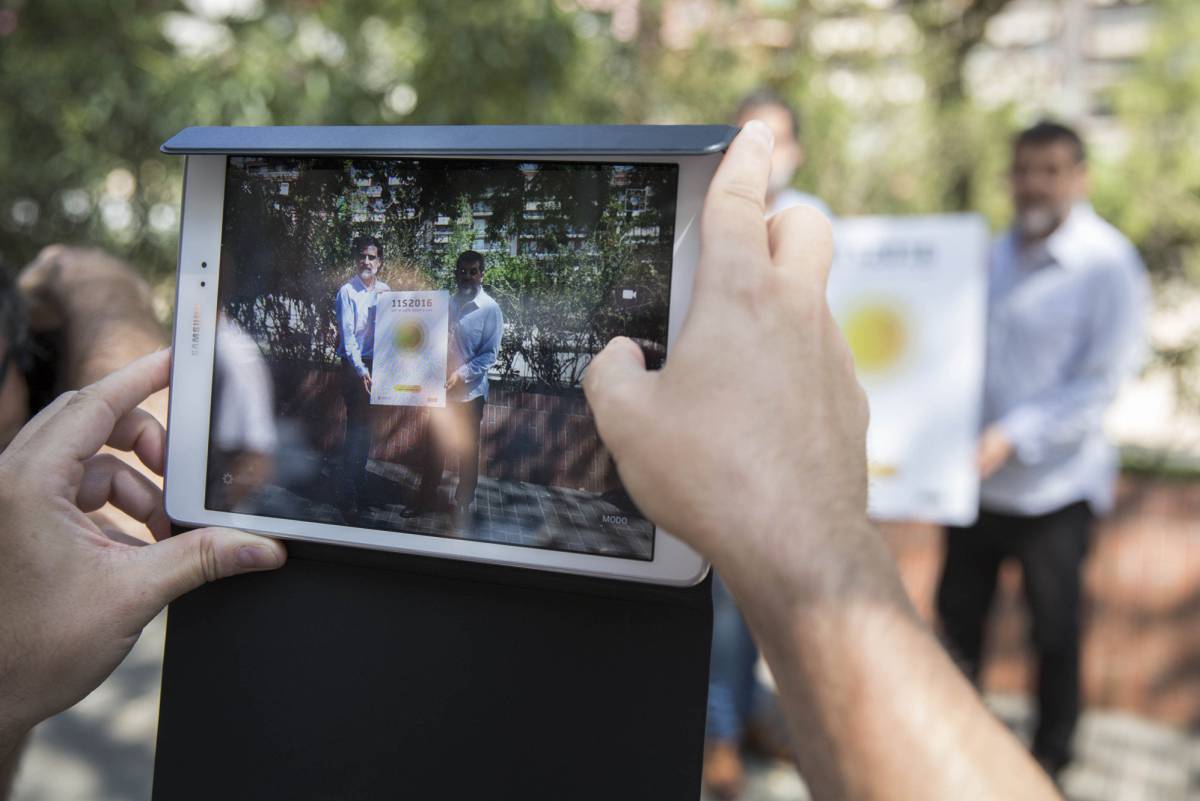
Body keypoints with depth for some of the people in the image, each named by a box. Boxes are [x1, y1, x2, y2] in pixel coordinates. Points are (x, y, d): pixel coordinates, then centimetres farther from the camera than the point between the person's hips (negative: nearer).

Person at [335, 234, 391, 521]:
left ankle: (359, 486, 26)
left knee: (365, 427, 13)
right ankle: (348, 497, -1)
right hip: (354, 366, -5)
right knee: (357, 427, -7)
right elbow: (347, 335, -13)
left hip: (378, 364, 5)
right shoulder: (347, 292, -8)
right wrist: (361, 370, -20)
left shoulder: (385, 290, 9)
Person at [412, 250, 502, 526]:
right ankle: (428, 495, 30)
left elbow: (490, 353, -12)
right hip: (442, 386, 4)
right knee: (435, 443, 15)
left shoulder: (489, 309, -9)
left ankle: (463, 503, 22)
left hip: (470, 391, -4)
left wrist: (461, 375, -21)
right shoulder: (448, 303, 5)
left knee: (467, 450, 7)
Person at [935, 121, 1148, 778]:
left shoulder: (1108, 265, -11)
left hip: (1051, 487, -5)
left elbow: (1100, 383, -16)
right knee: (958, 613, 17)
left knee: (1054, 630, 11)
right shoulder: (995, 254, 8)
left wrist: (1012, 437, -26)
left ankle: (1050, 755, 33)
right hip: (974, 478, 6)